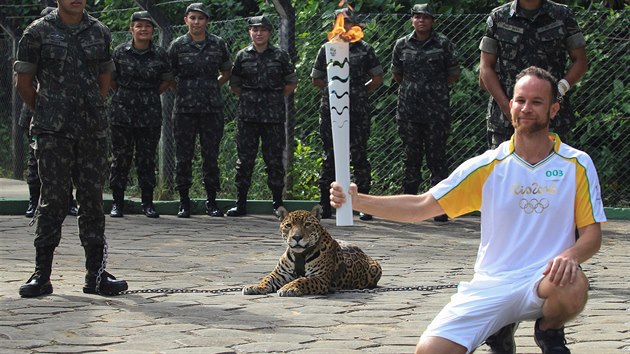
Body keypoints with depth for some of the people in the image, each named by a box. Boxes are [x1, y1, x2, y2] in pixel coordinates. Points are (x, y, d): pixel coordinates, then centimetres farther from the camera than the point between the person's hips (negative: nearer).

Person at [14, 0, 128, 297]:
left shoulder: (99, 32, 11)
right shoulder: (39, 32, 0)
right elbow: (23, 81, 5)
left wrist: (92, 113, 14)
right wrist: (46, 116, 9)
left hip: (93, 132, 3)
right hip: (52, 133, -3)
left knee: (92, 199, 5)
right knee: (52, 200, -5)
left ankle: (96, 275, 9)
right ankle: (42, 275, 2)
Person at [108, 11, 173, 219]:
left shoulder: (159, 54, 2)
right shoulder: (120, 52, 0)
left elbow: (167, 80, 14)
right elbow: (111, 79, 11)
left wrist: (150, 95, 9)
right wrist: (125, 94, 9)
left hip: (150, 113, 1)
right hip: (123, 112, 0)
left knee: (147, 158, 3)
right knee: (120, 157, 2)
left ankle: (148, 203, 10)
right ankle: (117, 202, 9)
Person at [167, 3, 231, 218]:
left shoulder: (218, 44, 6)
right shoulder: (178, 45, 3)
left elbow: (226, 73, 17)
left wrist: (213, 86, 8)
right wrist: (182, 90, 4)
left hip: (212, 109, 1)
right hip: (184, 108, -1)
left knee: (211, 156, 3)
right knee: (183, 156, 1)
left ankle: (211, 201, 9)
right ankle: (184, 202, 7)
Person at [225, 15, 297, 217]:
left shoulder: (280, 56, 6)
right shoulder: (242, 56, 7)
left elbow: (291, 83, 13)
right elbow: (233, 84, 16)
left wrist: (277, 98, 6)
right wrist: (248, 98, 8)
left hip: (274, 115, -1)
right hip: (247, 115, 1)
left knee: (274, 159, 0)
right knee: (245, 159, 0)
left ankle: (277, 204, 7)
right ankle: (240, 204, 4)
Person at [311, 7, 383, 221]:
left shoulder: (364, 49, 6)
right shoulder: (327, 49, 11)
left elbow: (378, 79, 12)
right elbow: (316, 79, 20)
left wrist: (361, 92, 9)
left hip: (358, 113, -1)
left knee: (359, 156, -1)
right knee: (330, 157, 4)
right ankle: (325, 205, 7)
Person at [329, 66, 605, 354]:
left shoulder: (577, 165, 1)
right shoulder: (488, 166, 3)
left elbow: (592, 234, 1)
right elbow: (421, 207, 2)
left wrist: (570, 255, -23)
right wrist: (357, 200, -11)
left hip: (544, 279, -1)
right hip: (490, 284, 1)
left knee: (573, 285, -38)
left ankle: (550, 331, -1)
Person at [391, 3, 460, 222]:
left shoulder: (443, 44, 2)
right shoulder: (402, 45, 7)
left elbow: (454, 75, 8)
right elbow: (396, 75, 19)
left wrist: (435, 87, 8)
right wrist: (412, 88, 12)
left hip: (436, 109, -2)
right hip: (408, 110, 2)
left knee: (437, 157, -2)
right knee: (411, 157, 7)